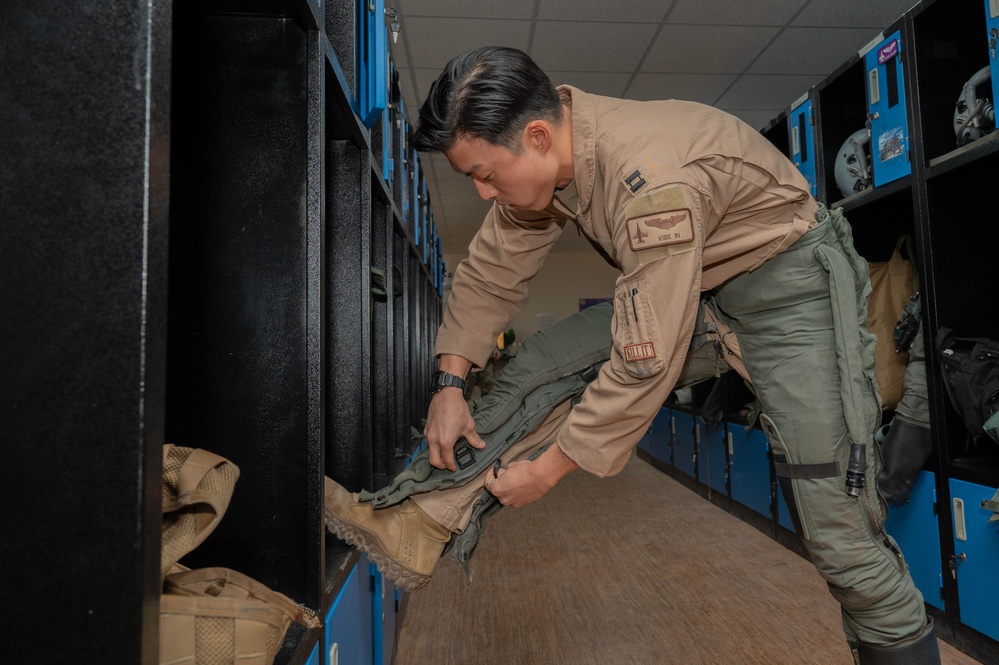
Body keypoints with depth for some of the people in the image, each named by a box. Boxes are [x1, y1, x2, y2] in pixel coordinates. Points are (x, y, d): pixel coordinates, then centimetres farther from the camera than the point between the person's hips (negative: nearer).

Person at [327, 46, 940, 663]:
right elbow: (490, 272, 0)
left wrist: (549, 469, -21)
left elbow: (646, 363, -32)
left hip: (792, 282, -7)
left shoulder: (654, 183, -35)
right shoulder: (543, 153, -9)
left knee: (837, 527, -11)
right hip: (704, 283, 7)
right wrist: (449, 383, -6)